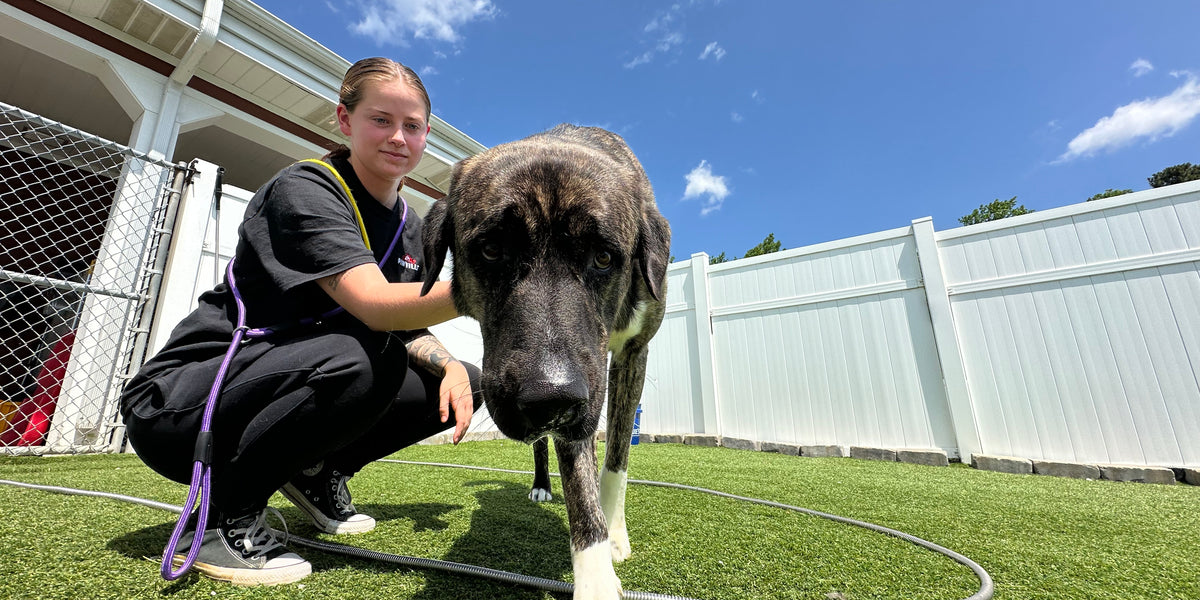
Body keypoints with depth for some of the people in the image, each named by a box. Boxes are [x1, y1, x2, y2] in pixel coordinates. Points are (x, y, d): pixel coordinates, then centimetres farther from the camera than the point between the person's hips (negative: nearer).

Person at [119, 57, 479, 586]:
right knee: (349, 360, -37)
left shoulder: (408, 225, 5)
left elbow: (408, 330, 4)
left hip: (287, 389, 7)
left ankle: (316, 472, 10)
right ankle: (223, 518, -11)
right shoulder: (303, 191, -18)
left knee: (464, 382, -5)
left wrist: (449, 365, -15)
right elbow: (375, 306, -35)